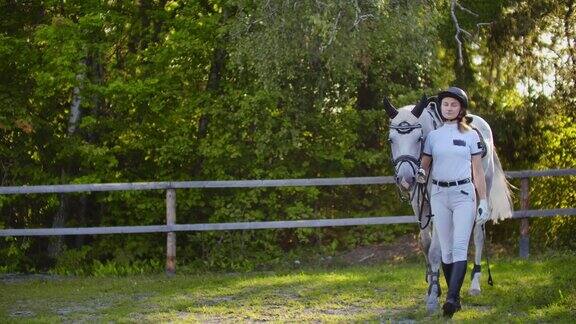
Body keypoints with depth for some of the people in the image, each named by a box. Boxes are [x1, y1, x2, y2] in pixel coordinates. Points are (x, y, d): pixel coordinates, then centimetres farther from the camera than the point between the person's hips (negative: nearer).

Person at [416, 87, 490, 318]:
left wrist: (483, 202, -1)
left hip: (464, 194, -3)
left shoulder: (471, 136, 3)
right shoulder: (433, 136, 8)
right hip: (439, 194, 3)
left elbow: (478, 171, 4)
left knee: (460, 248, -14)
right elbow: (425, 163, 9)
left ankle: (451, 298, -25)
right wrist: (420, 173, -16)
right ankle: (455, 297, 15)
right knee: (446, 249, 6)